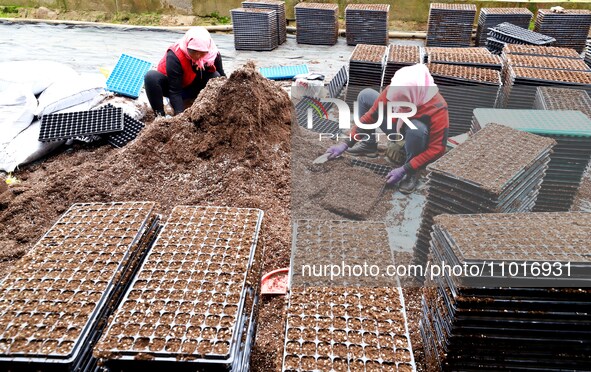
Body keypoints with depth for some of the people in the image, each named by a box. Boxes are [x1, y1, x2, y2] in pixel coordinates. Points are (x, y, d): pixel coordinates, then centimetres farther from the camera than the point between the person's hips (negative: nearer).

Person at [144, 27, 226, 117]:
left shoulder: (214, 54, -22)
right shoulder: (174, 56, -33)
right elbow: (175, 91, -33)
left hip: (193, 88, 3)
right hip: (170, 85, -2)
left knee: (216, 77, -26)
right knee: (151, 76, -35)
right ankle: (160, 115, -27)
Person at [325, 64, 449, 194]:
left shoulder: (437, 108, -36)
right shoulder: (394, 91, -25)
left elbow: (437, 148, -32)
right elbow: (370, 116, -15)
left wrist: (404, 170, -35)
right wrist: (346, 144, -17)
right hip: (397, 127, 4)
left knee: (416, 127, -42)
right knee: (365, 95, -7)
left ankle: (412, 173, -15)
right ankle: (369, 145, 7)